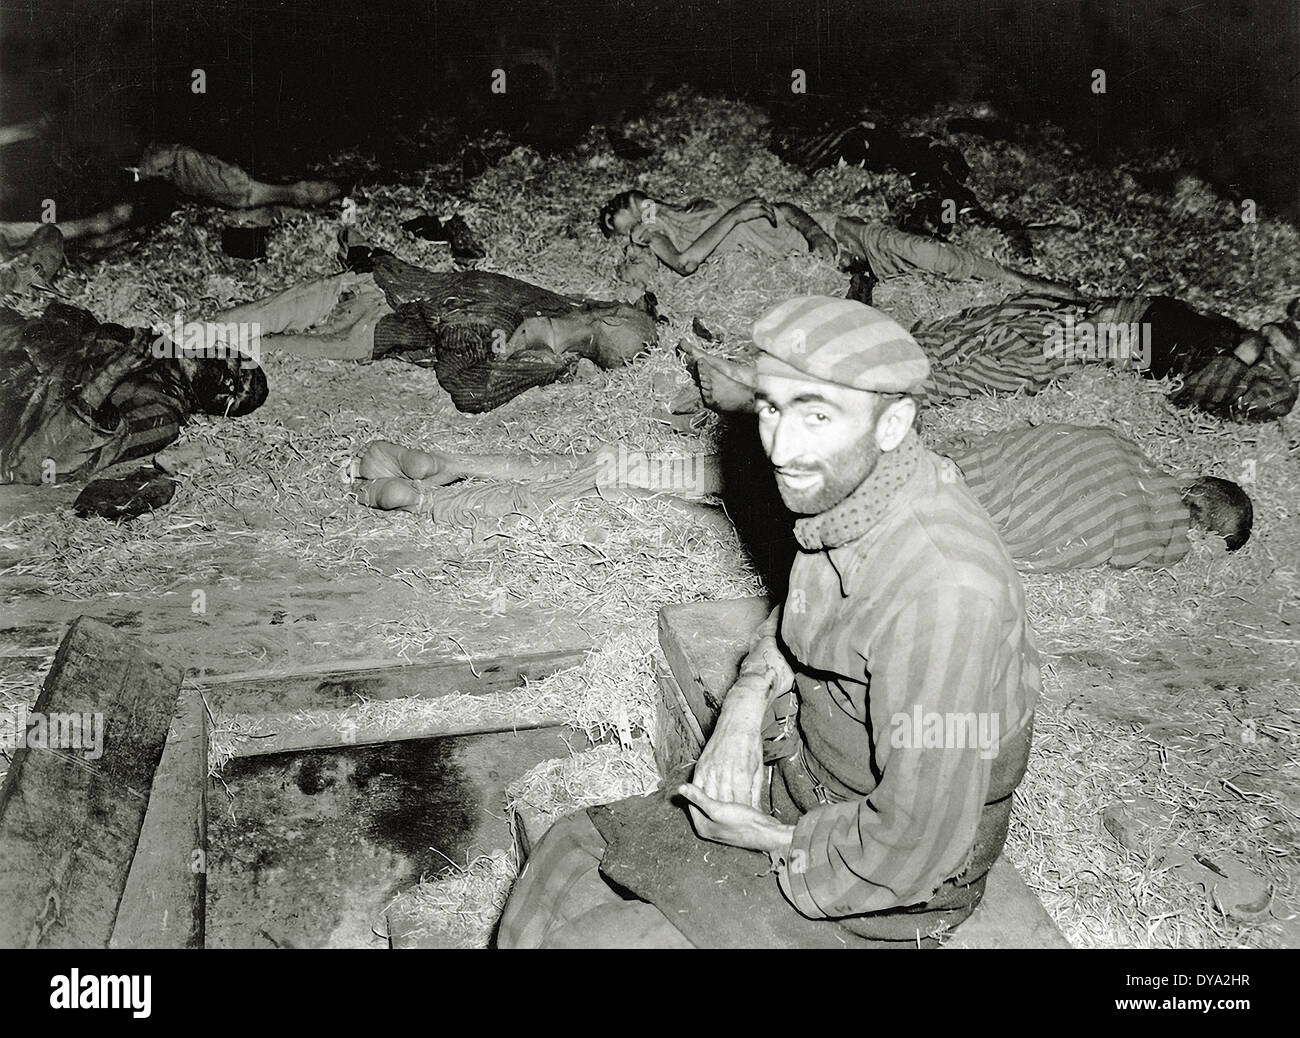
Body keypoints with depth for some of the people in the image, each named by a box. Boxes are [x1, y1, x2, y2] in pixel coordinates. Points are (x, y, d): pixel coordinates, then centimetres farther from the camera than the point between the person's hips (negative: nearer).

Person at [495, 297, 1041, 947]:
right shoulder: (841, 484, -9)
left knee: (554, 933, -9)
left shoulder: (942, 594, -36)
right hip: (802, 785, 7)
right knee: (565, 851, 10)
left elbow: (912, 851, -29)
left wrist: (771, 838, -15)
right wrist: (748, 698, -5)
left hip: (891, 893, -7)